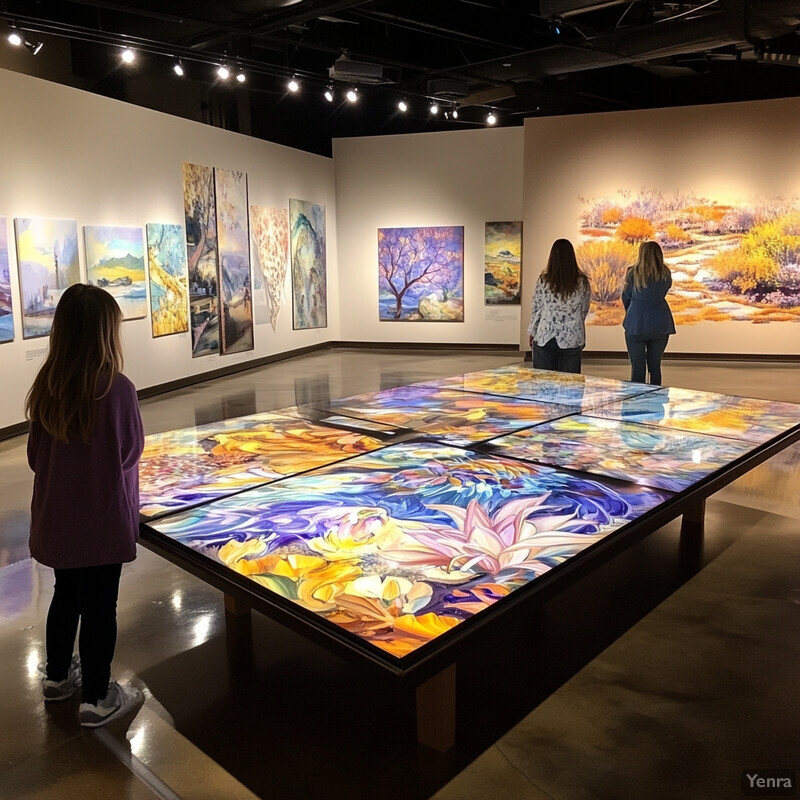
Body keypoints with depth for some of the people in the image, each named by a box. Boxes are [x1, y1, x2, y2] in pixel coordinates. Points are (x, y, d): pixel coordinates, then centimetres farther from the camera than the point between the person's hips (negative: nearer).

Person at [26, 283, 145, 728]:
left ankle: (58, 675, 42)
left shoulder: (47, 387, -6)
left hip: (57, 516, 5)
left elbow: (35, 454, 3)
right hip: (104, 517, -5)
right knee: (101, 605, 8)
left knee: (66, 593, 23)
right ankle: (97, 699, 21)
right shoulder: (117, 388, -21)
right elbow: (132, 450, -10)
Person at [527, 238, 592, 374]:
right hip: (572, 339, 1)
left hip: (544, 339, 0)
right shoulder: (582, 282, -2)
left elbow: (536, 309, 2)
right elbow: (584, 310, 7)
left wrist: (532, 332, 14)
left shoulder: (543, 280, -5)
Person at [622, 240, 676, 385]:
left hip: (636, 323, -2)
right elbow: (663, 293, 10)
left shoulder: (632, 272, -8)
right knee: (655, 365, 13)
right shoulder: (665, 273, -2)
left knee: (637, 367, 4)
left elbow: (626, 297, 3)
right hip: (660, 324, 3)